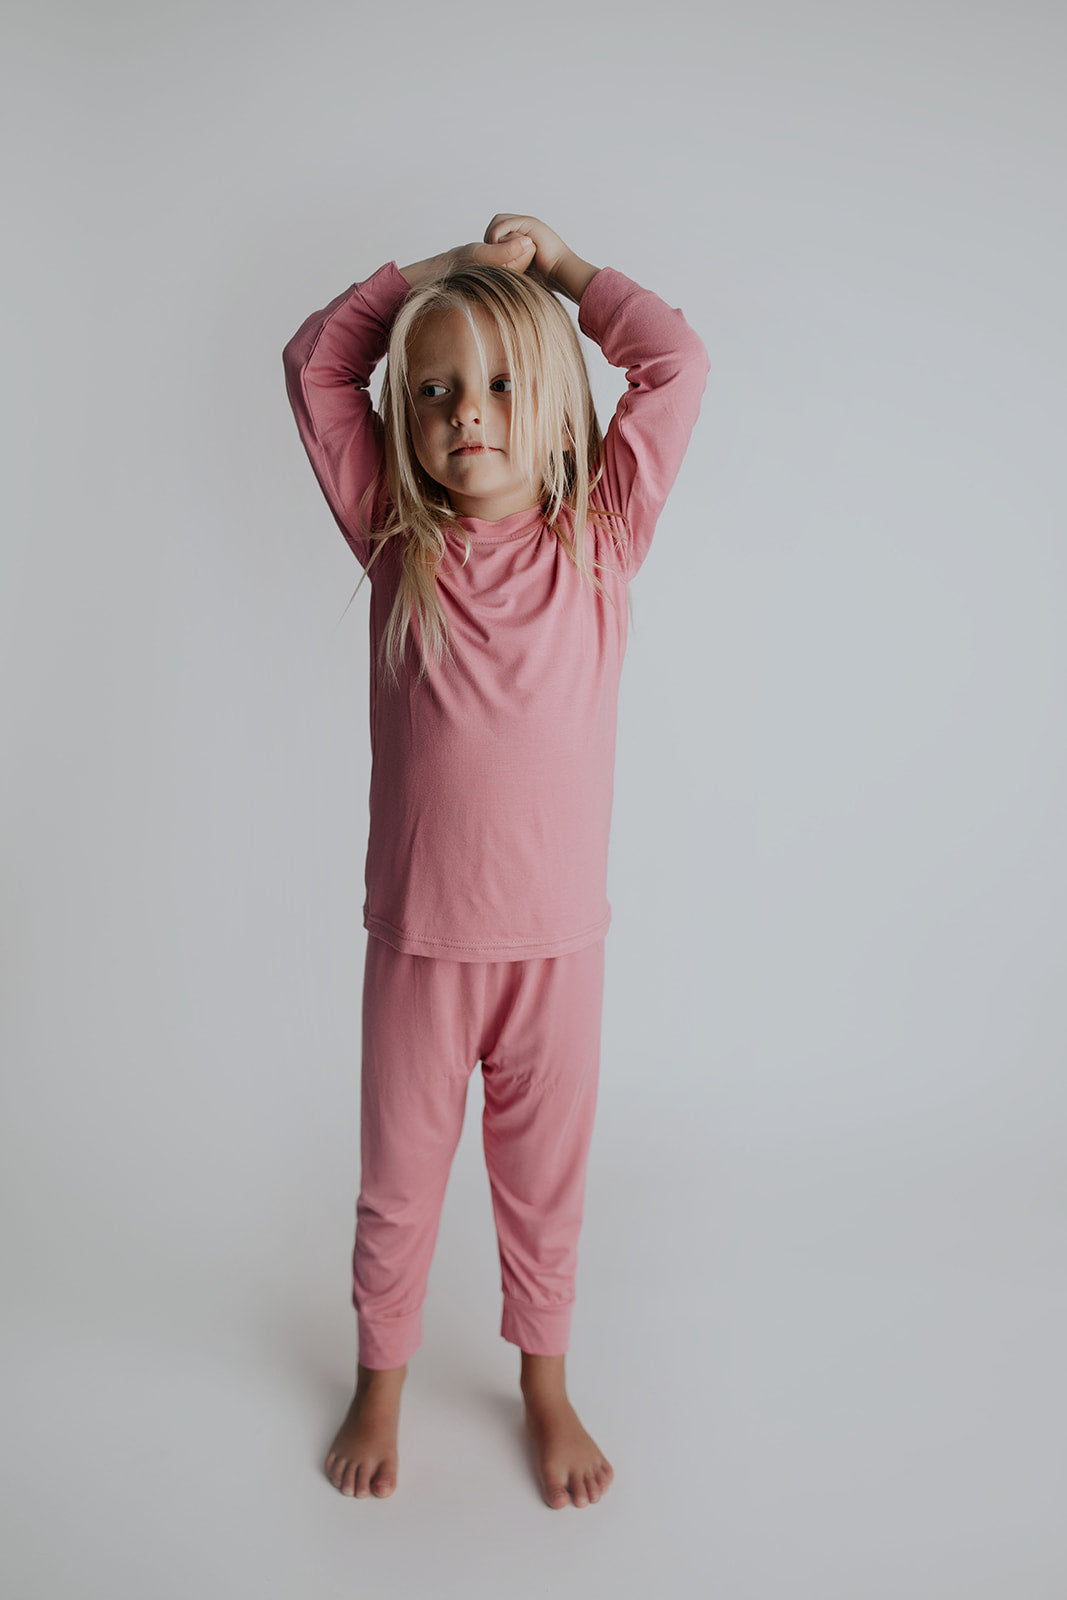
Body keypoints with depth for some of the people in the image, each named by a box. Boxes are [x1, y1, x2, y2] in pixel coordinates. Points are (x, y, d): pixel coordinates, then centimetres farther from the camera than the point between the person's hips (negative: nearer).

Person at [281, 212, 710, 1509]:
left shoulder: (599, 543, -3)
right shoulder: (396, 540, -1)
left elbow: (676, 363, -3)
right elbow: (315, 360, 4)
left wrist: (554, 261, 8)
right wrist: (447, 264, 6)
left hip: (558, 936, 0)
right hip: (416, 937, 1)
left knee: (543, 1177, 19)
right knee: (397, 1177, 18)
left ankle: (546, 1386, 45)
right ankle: (380, 1379, 45)